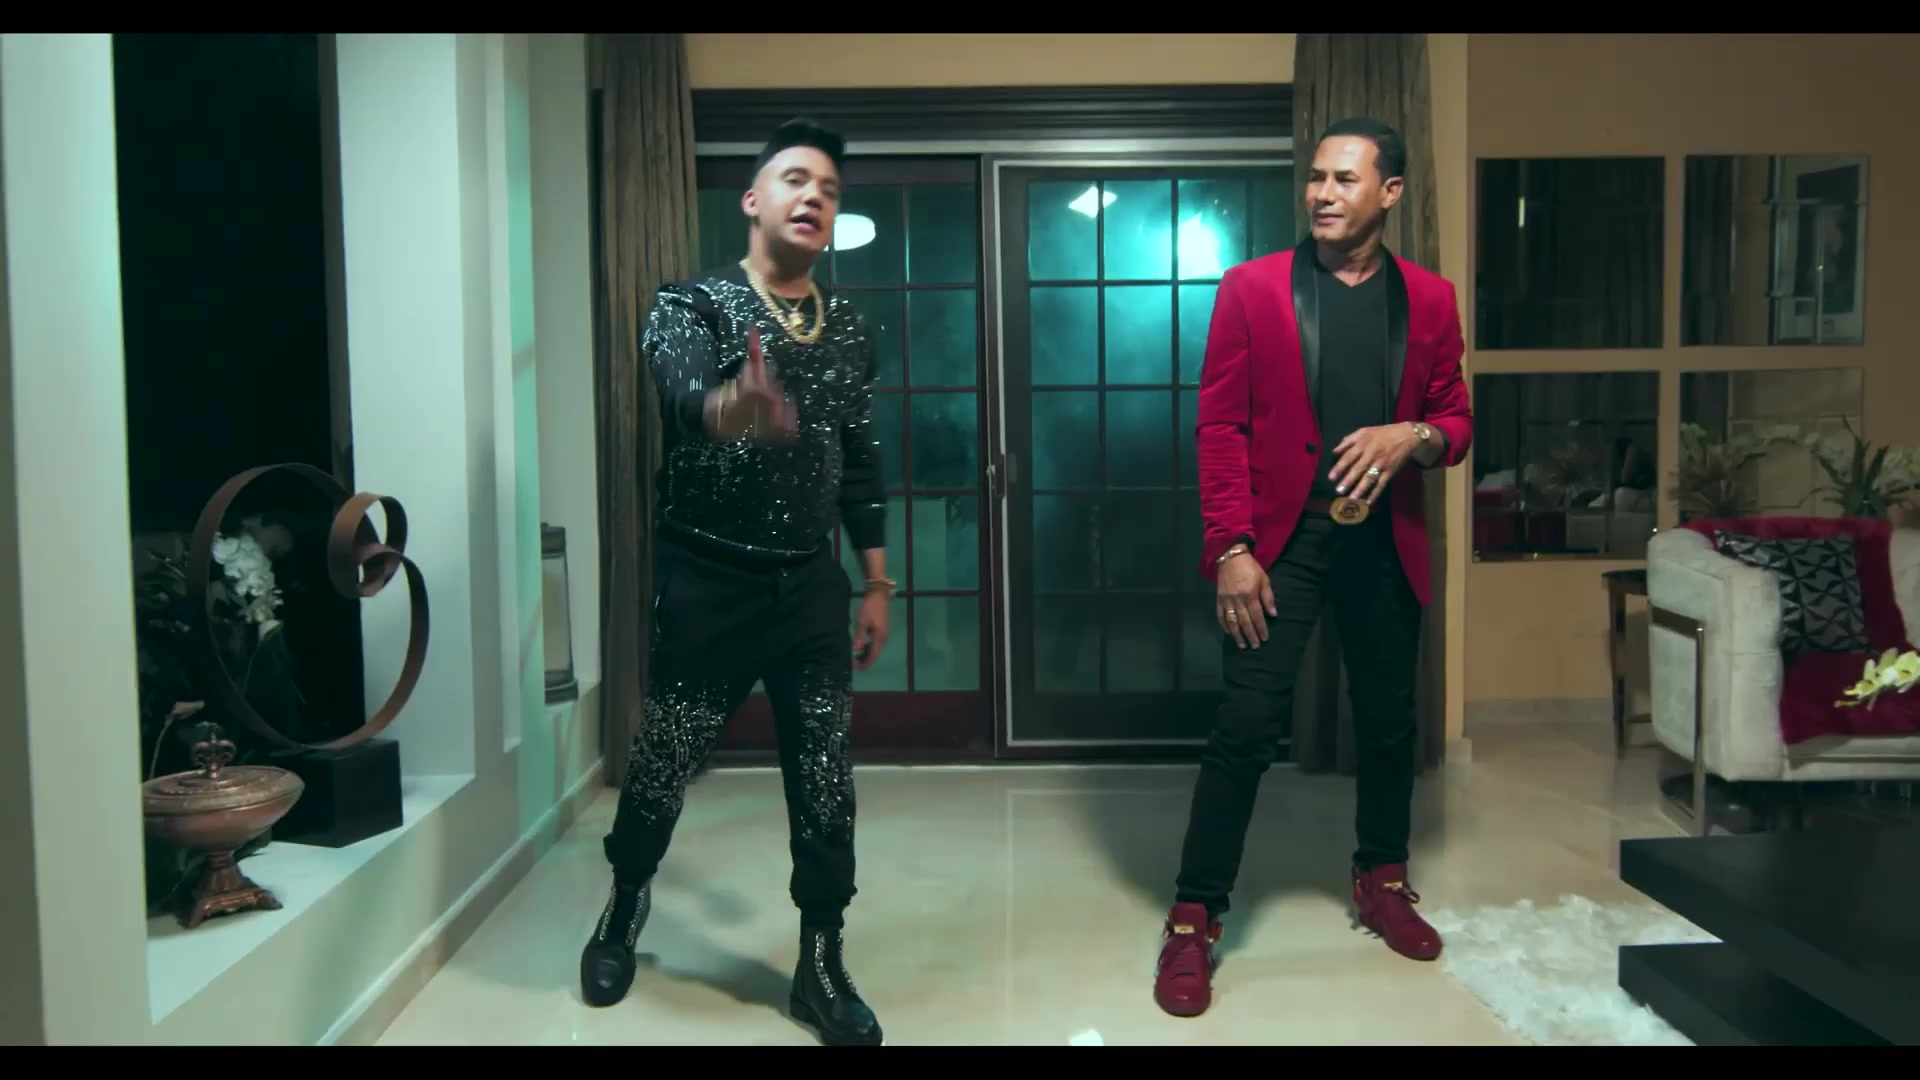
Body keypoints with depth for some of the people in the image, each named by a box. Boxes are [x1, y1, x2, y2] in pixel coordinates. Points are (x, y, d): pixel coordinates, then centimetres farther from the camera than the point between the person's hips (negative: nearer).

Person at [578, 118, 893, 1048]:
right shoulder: (689, 305, -9)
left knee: (825, 781, 4)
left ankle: (821, 966, 19)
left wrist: (876, 585, 10)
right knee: (662, 766, 10)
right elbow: (685, 393, -31)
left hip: (811, 586, 4)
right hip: (706, 583, -3)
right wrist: (732, 407, -56)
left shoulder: (850, 332, 6)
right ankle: (625, 904, 39)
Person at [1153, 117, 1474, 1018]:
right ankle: (1194, 920, 4)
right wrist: (1231, 549, -13)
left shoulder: (1428, 300, 6)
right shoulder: (1252, 288, -3)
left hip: (1384, 539, 4)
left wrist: (1412, 437, -13)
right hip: (1279, 538, -3)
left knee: (1390, 721, 14)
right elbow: (1219, 426, -6)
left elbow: (1457, 421, 11)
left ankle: (1382, 880, 36)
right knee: (1248, 726, -7)